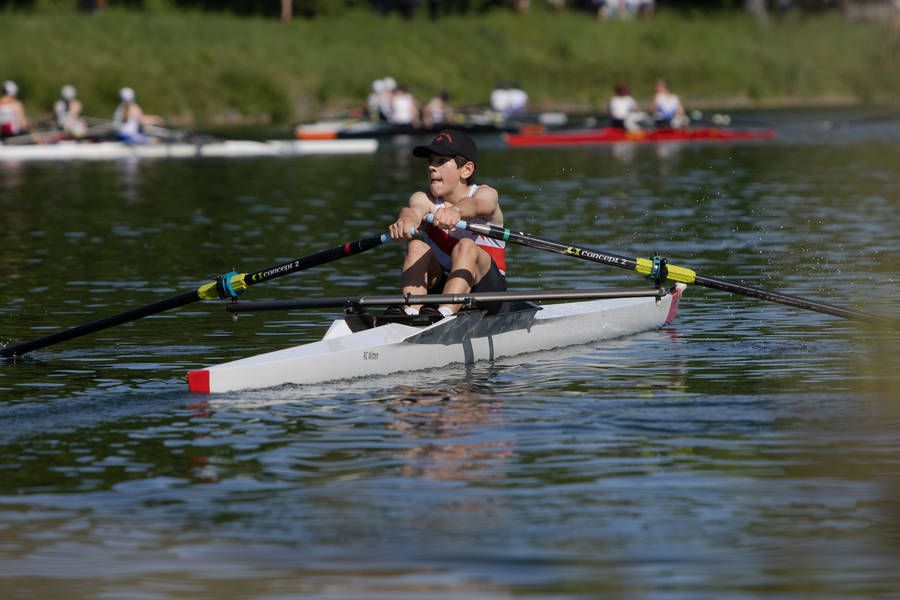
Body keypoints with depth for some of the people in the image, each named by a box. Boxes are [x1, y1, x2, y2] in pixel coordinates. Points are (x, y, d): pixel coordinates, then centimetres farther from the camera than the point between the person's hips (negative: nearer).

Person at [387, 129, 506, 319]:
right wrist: (406, 219, -51)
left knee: (466, 247, -31)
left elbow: (473, 205, -32)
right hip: (439, 286, 3)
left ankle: (444, 312, -53)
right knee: (417, 246, -22)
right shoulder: (424, 199, 3)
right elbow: (415, 210, -23)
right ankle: (410, 310, -44)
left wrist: (455, 211, -58)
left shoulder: (486, 194, -5)